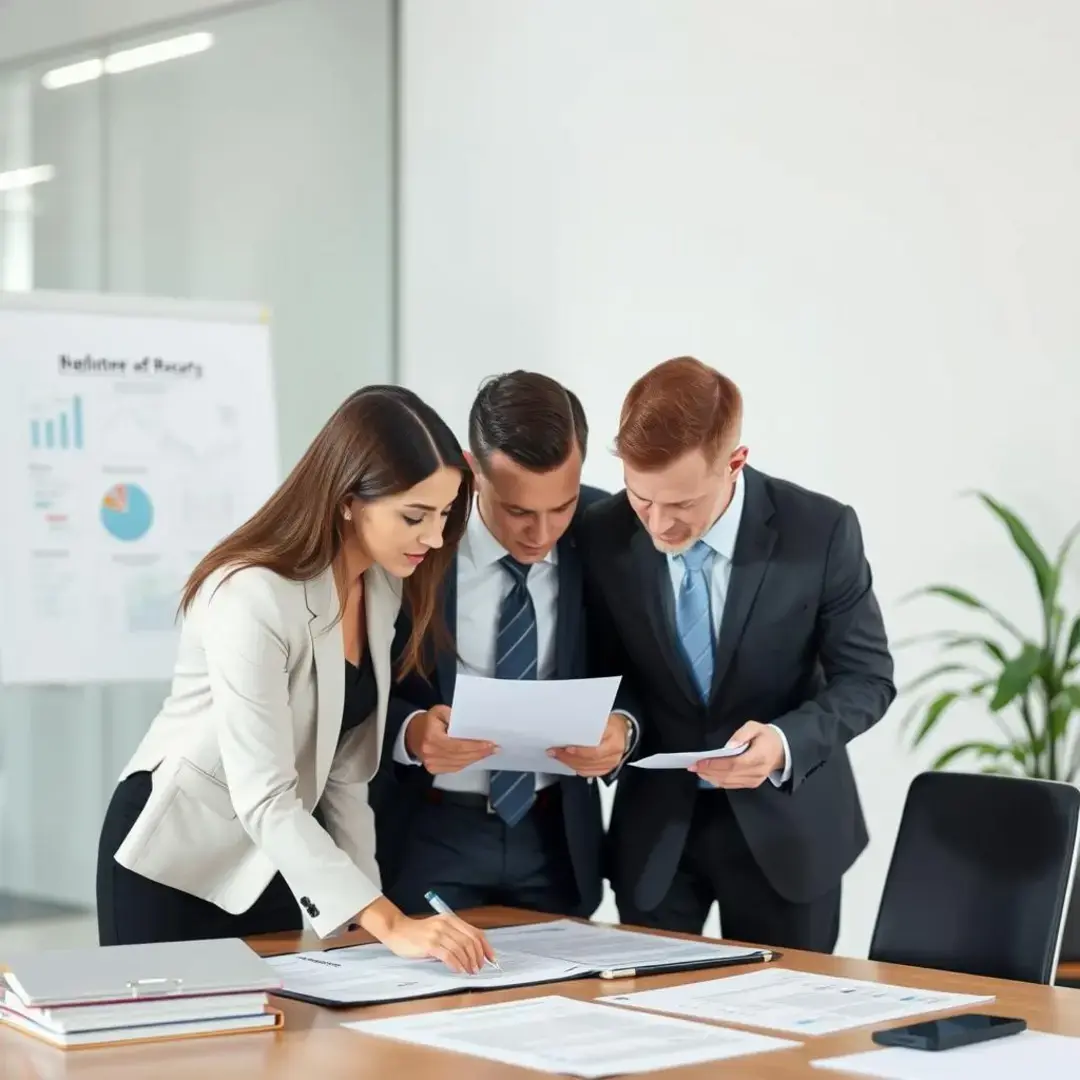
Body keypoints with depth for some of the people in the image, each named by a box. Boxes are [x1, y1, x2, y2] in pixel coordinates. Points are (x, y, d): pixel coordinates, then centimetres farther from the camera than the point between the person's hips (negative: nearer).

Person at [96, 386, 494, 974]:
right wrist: (389, 923, -38)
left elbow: (343, 765, 3)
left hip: (273, 860, 7)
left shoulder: (382, 584, -3)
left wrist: (366, 899, -4)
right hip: (177, 859, -7)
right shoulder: (254, 599, -28)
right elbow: (263, 798, -32)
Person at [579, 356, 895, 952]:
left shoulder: (822, 532, -17)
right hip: (654, 828, 1)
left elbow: (867, 677, -9)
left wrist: (786, 744, -26)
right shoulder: (601, 539, -12)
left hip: (783, 821, -1)